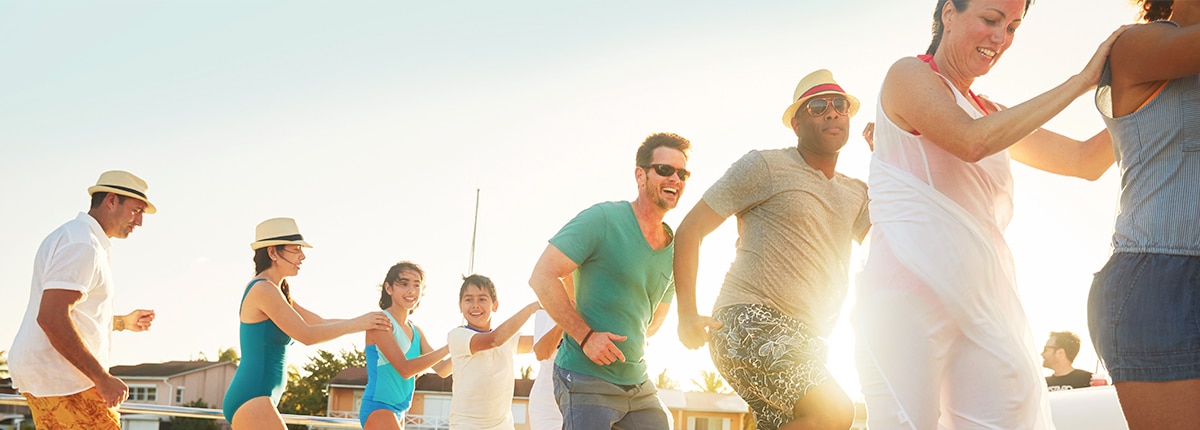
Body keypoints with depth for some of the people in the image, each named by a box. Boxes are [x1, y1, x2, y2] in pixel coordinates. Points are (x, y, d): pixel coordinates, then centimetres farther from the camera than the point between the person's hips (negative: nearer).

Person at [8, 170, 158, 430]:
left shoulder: (75, 239, 21)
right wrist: (102, 378, -24)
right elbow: (51, 318, -25)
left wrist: (124, 322, 25)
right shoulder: (82, 244, -14)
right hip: (60, 378, -11)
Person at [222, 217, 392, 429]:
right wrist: (356, 324, -8)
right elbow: (306, 335, -15)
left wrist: (369, 323, 8)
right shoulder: (263, 289, -12)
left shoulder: (277, 292, 18)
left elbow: (321, 323, 18)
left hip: (249, 401, 10)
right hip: (252, 399, -10)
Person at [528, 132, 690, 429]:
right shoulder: (603, 219, -11)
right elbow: (542, 277, -15)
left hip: (639, 385, 7)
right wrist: (586, 336, -20)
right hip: (586, 380, -7)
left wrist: (634, 343, 10)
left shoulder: (674, 248, 10)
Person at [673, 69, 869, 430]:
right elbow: (690, 229, -1)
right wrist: (687, 313, -13)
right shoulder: (766, 166, -1)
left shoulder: (856, 194, 19)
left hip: (804, 345, 8)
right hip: (749, 322, -8)